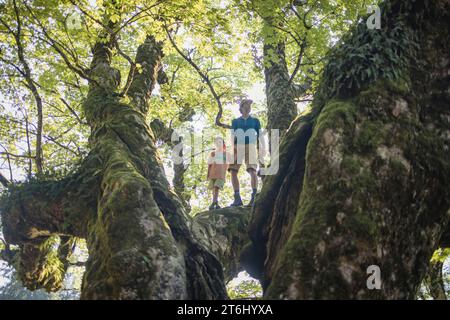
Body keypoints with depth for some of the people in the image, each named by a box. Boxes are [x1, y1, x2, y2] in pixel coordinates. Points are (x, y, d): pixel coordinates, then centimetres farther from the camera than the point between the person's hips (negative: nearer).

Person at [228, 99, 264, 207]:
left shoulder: (255, 121, 18)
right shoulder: (235, 121, 19)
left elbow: (260, 136, 14)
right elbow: (232, 136, 9)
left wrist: (261, 151, 2)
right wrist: (233, 150, -8)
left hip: (250, 146, -2)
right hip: (238, 147, 2)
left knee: (252, 170, -21)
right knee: (233, 171, -10)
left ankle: (254, 197, -28)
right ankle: (237, 198, -8)